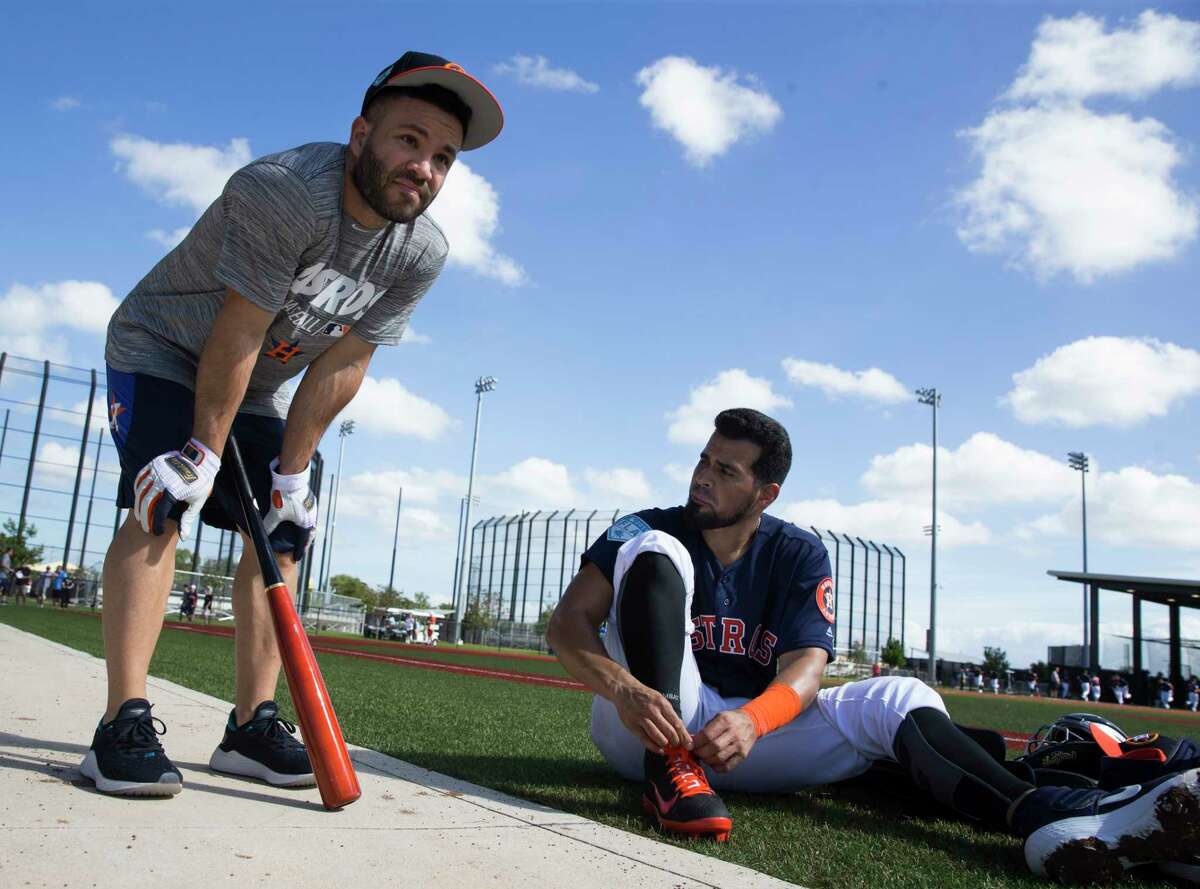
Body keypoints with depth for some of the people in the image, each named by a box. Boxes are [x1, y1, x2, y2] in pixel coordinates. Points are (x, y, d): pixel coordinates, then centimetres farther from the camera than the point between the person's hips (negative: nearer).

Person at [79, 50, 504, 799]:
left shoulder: (421, 254, -14)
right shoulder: (287, 192, -33)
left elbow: (340, 365, -11)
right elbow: (237, 335, -29)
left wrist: (291, 471, -11)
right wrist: (205, 453, -22)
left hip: (258, 387, 6)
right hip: (162, 351, -6)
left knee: (281, 529, -3)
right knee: (164, 505, -22)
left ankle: (253, 725, 1)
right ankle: (124, 723, -22)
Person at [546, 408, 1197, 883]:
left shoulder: (799, 555, 2)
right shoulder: (646, 528, -4)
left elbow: (805, 668, -12)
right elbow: (567, 624, -16)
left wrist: (750, 721, -36)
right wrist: (623, 688, -38)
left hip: (753, 727, 3)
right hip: (646, 720, -2)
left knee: (898, 699, -16)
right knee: (653, 551, -23)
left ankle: (1050, 819, -40)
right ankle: (667, 769, -36)